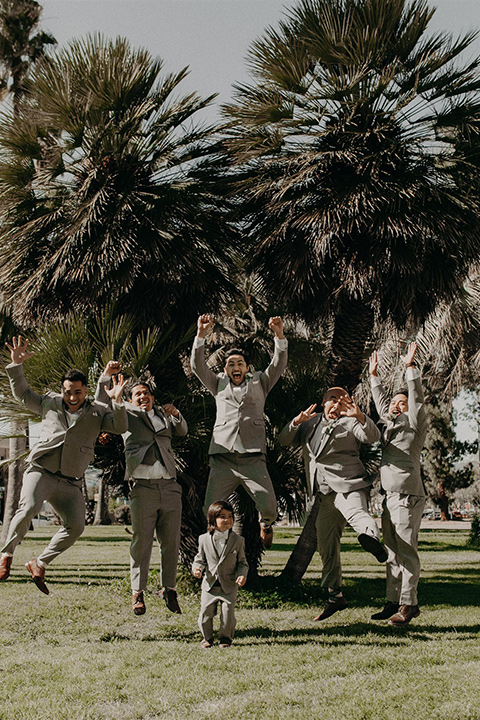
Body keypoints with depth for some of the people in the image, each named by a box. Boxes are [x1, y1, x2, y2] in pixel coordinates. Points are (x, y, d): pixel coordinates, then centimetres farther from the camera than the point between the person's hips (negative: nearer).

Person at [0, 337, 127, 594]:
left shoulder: (97, 413, 12)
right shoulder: (50, 403, 14)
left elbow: (120, 427, 0)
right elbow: (22, 393, 25)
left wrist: (117, 403, -15)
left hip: (70, 483, 2)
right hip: (40, 471, -2)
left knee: (76, 525, -13)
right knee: (29, 507, -29)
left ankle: (40, 563, 5)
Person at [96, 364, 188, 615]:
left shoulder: (163, 415, 23)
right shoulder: (127, 414, 13)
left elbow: (182, 431, 15)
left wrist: (176, 415, -5)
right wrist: (105, 377, -8)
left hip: (170, 487, 3)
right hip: (143, 488, -3)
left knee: (171, 542, 5)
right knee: (141, 542, -2)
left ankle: (169, 589, 16)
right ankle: (138, 592, 7)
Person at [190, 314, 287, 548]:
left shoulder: (259, 382, 20)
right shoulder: (219, 384, 21)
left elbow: (279, 364, 6)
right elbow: (197, 366, 9)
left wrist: (279, 335, -10)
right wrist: (201, 334, -4)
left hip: (253, 458, -1)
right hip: (222, 458, 1)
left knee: (269, 506, -9)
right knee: (210, 512, -6)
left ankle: (266, 524, 27)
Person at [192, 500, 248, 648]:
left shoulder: (238, 540, -3)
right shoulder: (204, 539, 0)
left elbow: (242, 562, 3)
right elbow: (200, 559, 8)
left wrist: (242, 575, -15)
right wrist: (197, 568, -12)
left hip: (229, 586, -1)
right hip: (209, 585, 1)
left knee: (228, 612, -6)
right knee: (205, 612, 1)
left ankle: (225, 638, 18)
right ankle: (207, 637, 24)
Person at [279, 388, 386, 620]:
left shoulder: (349, 423, 8)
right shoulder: (310, 423, 21)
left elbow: (373, 436, -10)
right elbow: (283, 440, 13)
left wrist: (359, 416, -29)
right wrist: (297, 421, -5)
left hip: (348, 484, -5)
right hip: (326, 494, 5)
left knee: (356, 512, -37)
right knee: (326, 544, 7)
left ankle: (370, 535, -69)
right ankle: (335, 596, 16)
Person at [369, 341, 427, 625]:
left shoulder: (414, 425, -1)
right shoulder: (389, 425, 18)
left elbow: (417, 398, -11)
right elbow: (381, 403, 31)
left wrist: (410, 367, -12)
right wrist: (375, 376, 35)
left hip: (408, 497, -8)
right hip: (390, 498, 8)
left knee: (407, 552, -8)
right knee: (393, 553, 9)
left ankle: (408, 604, -6)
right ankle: (393, 602, 13)